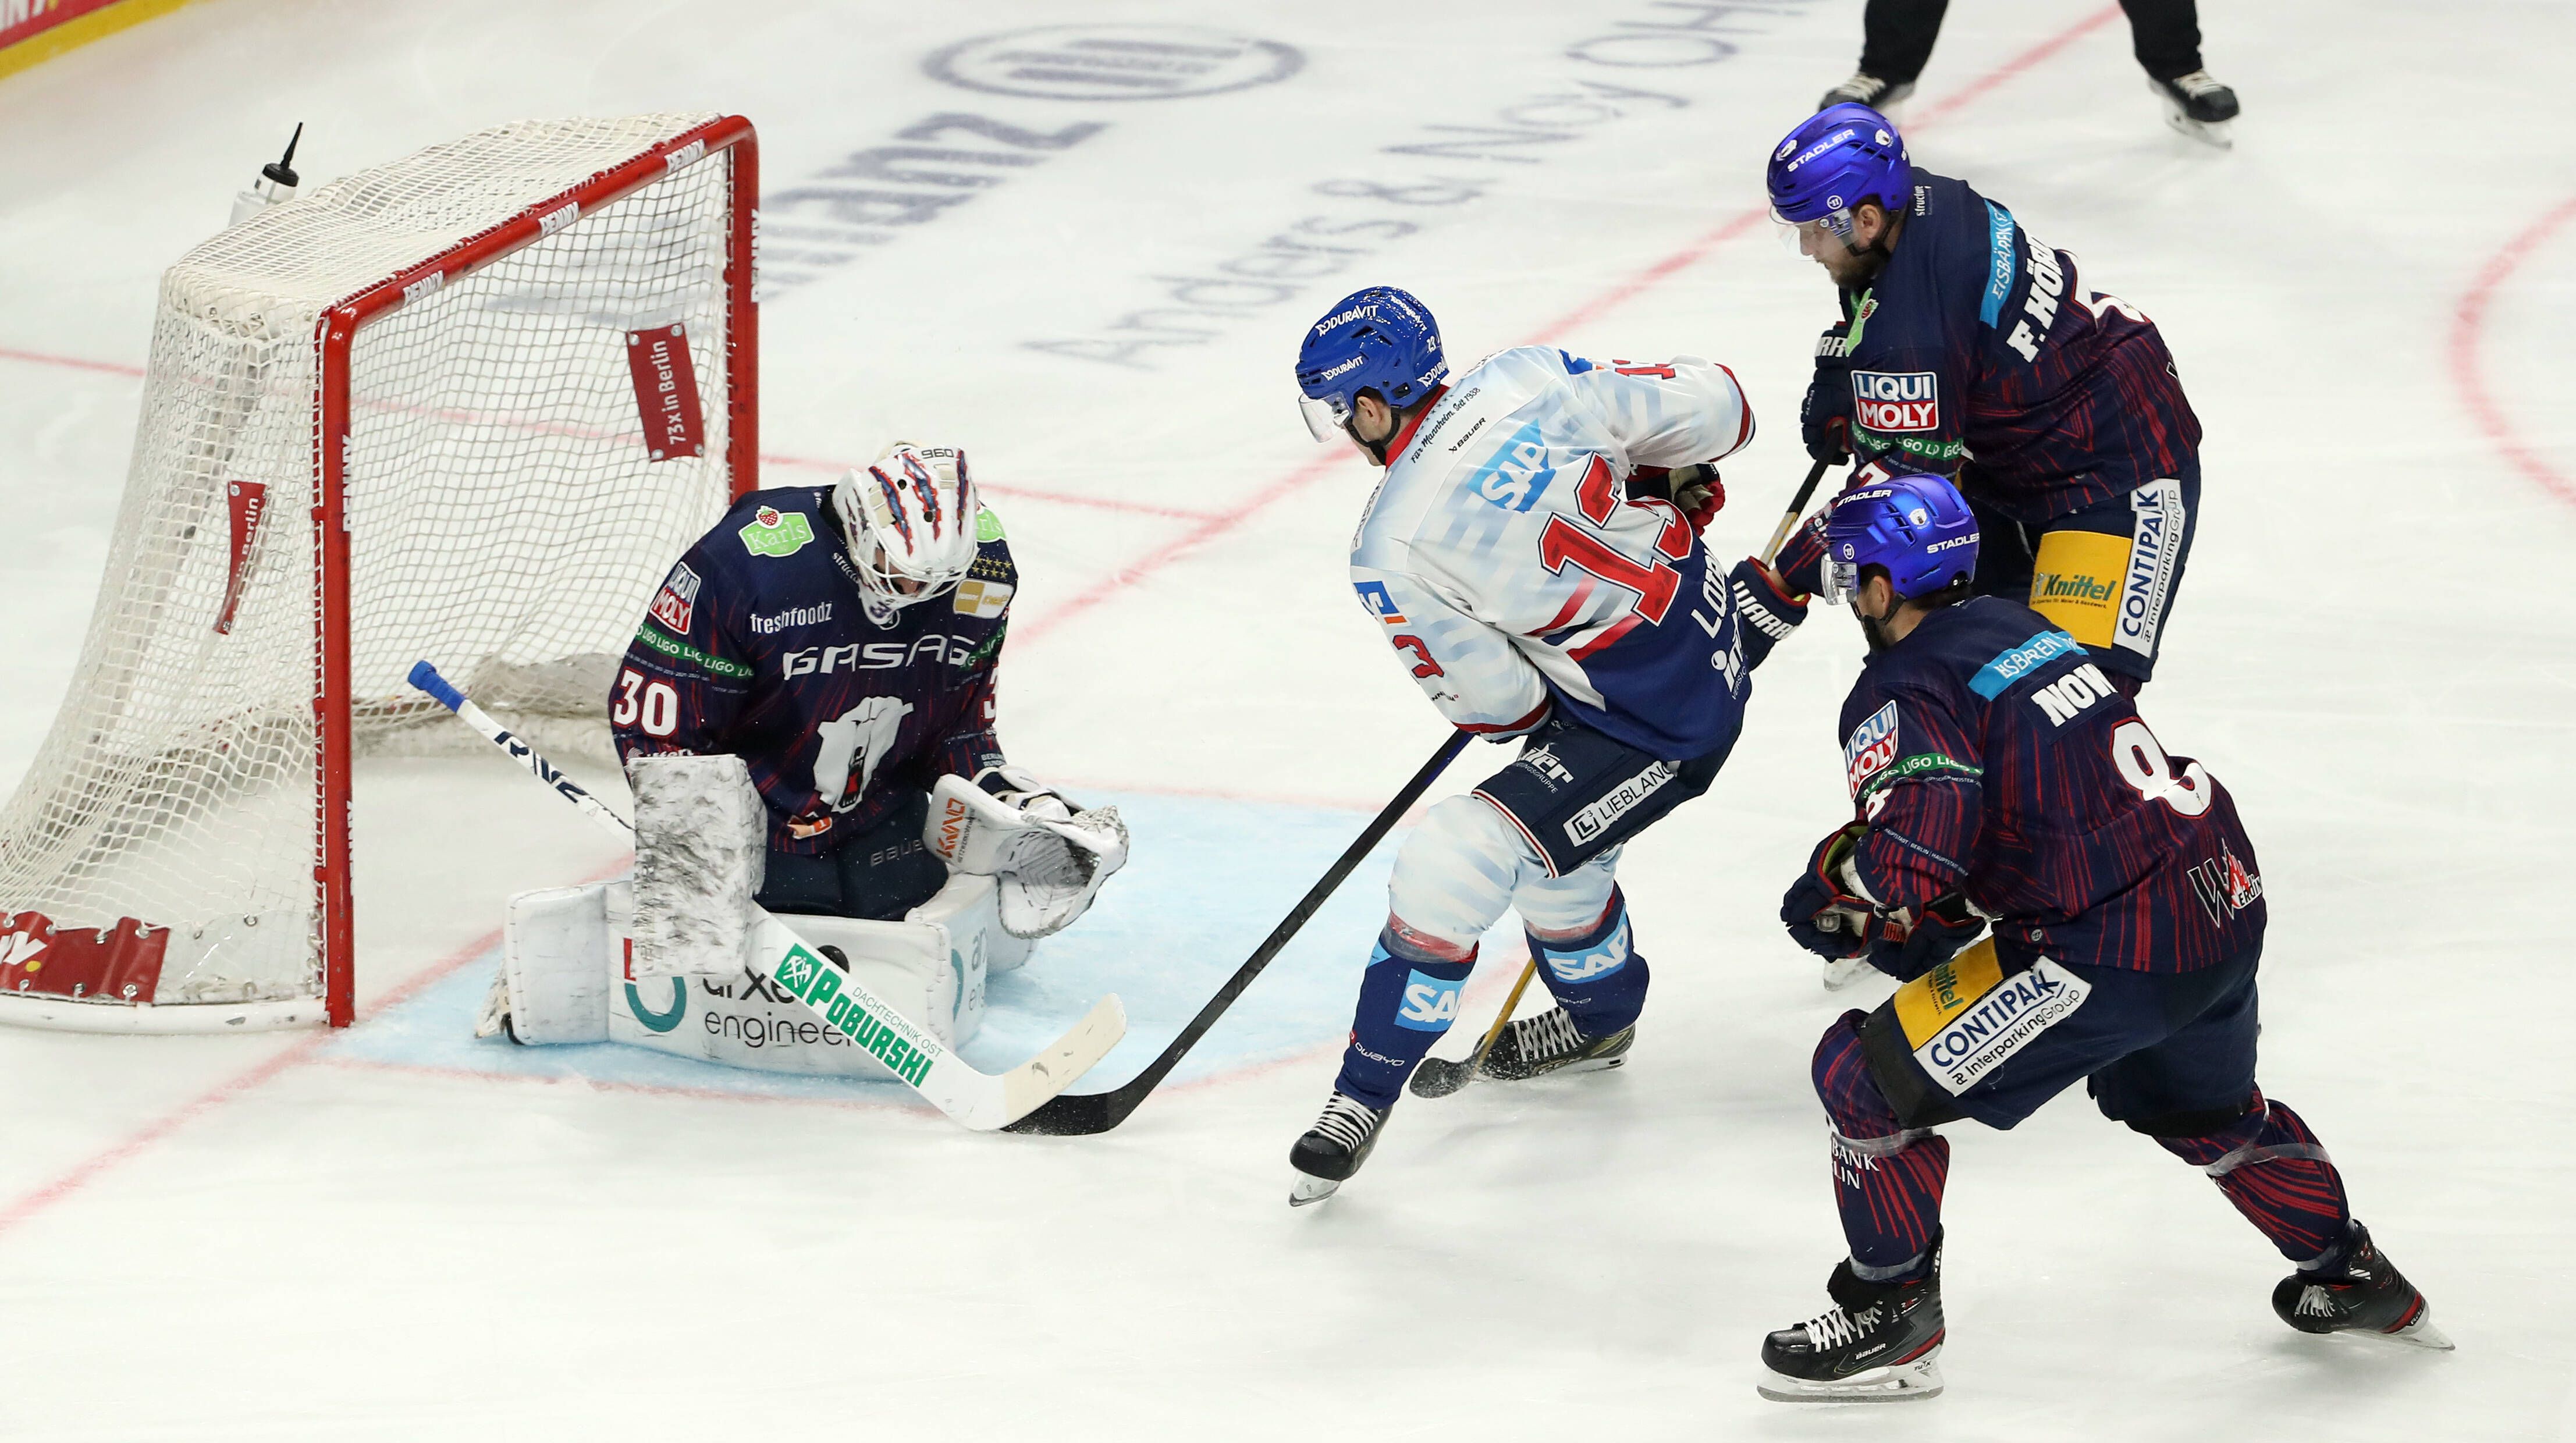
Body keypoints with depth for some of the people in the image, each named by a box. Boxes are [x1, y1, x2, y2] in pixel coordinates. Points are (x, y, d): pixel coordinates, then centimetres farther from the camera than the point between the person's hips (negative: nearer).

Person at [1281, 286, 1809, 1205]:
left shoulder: (1394, 556, -22)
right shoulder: (1532, 380, -10)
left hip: (1652, 732, -8)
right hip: (1711, 639, 8)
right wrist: (1659, 485, 19)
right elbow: (1710, 411, -1)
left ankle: (1366, 1092, 2)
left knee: (1456, 862, -8)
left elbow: (1496, 705, -12)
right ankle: (1599, 1017, 53)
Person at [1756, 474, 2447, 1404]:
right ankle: (2354, 1281, 52)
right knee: (2202, 1110, 37)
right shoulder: (2020, 626, 18)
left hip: (2117, 957, -9)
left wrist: (1836, 885, -1)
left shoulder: (1901, 693, -8)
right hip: (2228, 907, 9)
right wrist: (1927, 917, 24)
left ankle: (1891, 1317, 11)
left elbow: (1917, 850, -22)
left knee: (1870, 1078, 1)